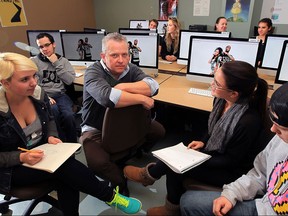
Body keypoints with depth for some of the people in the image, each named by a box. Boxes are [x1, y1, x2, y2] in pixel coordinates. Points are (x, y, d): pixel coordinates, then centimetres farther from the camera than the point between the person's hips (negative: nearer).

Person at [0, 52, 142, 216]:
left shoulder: (38, 93, -9)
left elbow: (49, 120, 10)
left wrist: (51, 137, -10)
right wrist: (22, 157, -29)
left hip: (41, 152, 5)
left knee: (64, 163, -29)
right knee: (63, 166, -28)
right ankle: (110, 196, -11)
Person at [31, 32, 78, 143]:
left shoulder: (63, 60, 14)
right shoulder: (33, 61, 6)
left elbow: (70, 81, -1)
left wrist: (56, 63, -3)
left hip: (60, 95, 2)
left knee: (69, 115, -30)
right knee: (54, 111, -35)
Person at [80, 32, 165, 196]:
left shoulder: (131, 69, -4)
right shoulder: (93, 72, -19)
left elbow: (153, 86, -22)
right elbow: (107, 97, -42)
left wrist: (122, 87, -30)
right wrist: (142, 99, -32)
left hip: (125, 124, 5)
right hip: (96, 130, -5)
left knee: (158, 130, -4)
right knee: (97, 163, -30)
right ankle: (120, 179, 5)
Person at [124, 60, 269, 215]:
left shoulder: (249, 121, -33)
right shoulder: (221, 99, -12)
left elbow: (231, 160, -20)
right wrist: (203, 142, -4)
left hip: (232, 170, -6)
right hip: (214, 152, 7)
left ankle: (149, 174, 14)